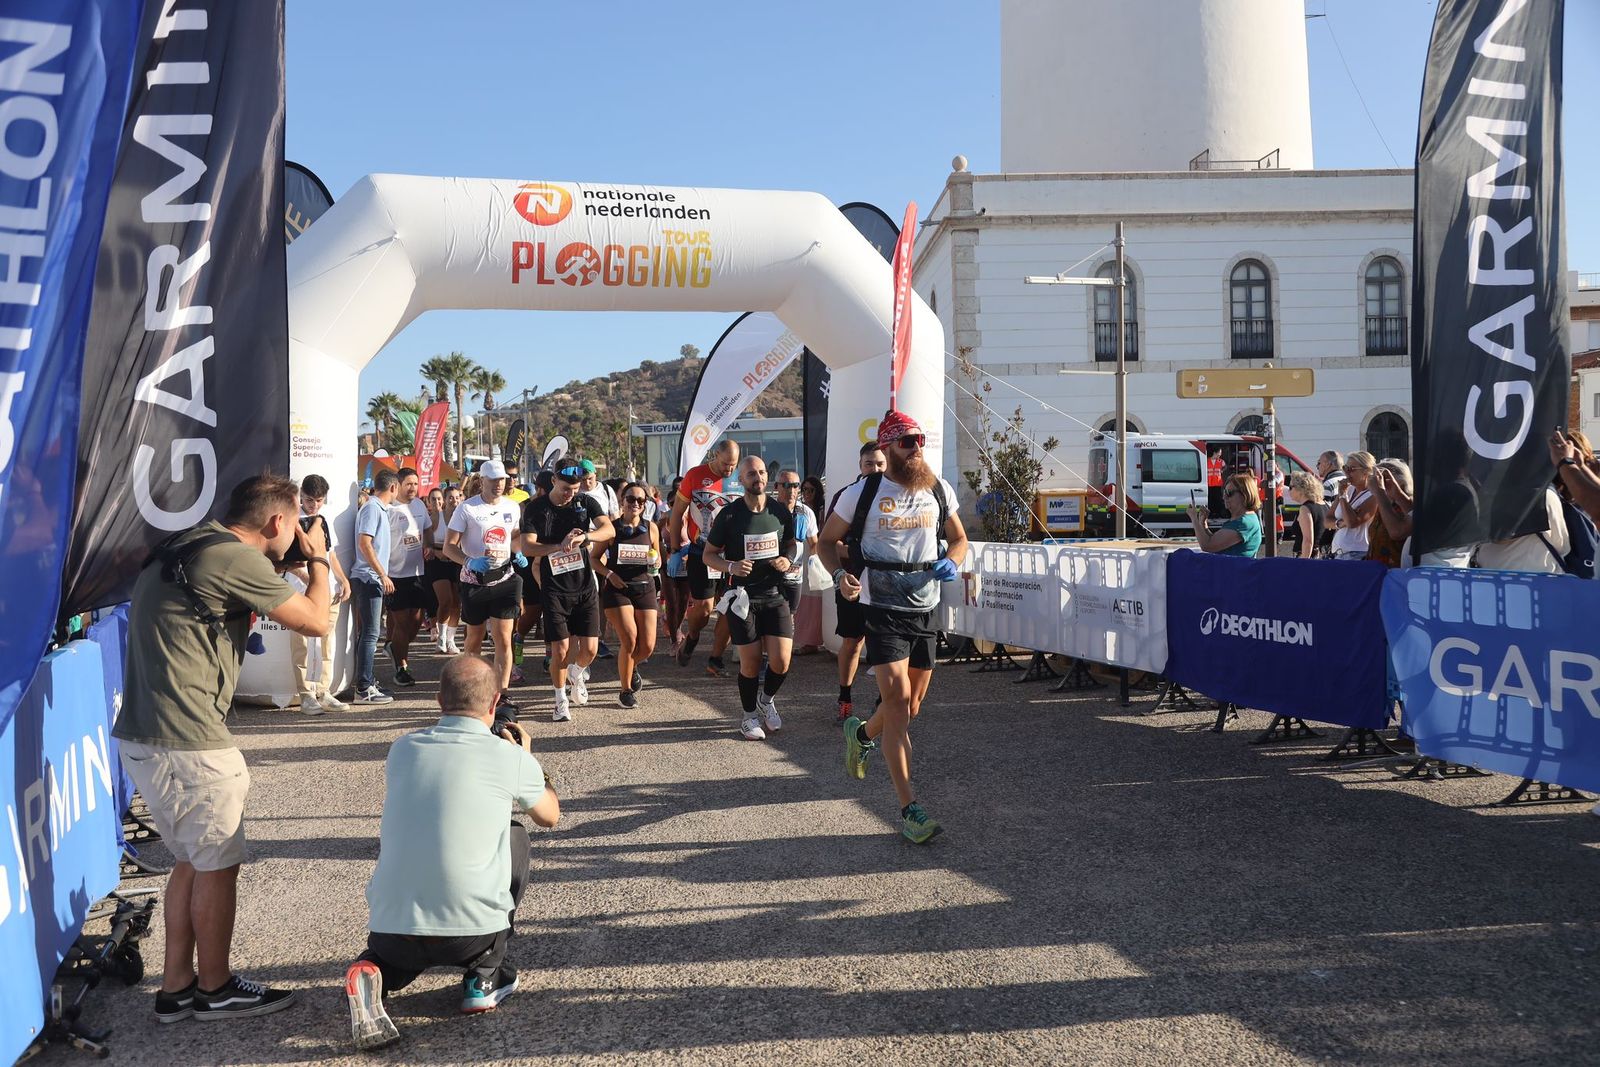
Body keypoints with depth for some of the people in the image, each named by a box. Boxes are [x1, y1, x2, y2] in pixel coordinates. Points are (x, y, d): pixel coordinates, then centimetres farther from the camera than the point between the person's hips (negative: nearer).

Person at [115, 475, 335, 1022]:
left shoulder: (185, 546, 12)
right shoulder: (235, 556, -16)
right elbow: (317, 621, -11)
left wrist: (285, 566, 19)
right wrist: (318, 558, 5)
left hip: (142, 735, 10)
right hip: (188, 743, -10)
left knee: (192, 859, 20)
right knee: (217, 865, 7)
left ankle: (177, 986, 29)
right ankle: (215, 989, 22)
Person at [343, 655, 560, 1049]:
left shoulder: (401, 749, 6)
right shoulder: (510, 758, -5)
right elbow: (550, 815, 16)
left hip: (391, 931, 3)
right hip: (474, 932, -3)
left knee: (401, 953, 39)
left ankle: (375, 972, 3)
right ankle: (483, 978, 21)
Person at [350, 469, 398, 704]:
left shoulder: (378, 508, 16)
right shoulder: (372, 508, -12)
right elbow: (364, 543, -20)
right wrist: (383, 574, -20)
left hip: (373, 579, 10)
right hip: (368, 578, -10)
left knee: (368, 633, 13)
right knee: (369, 634, -8)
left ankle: (368, 683, 20)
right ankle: (364, 689, -7)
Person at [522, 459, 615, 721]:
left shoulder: (586, 502, 2)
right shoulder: (535, 509, -4)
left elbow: (609, 530, -12)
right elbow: (527, 547, -12)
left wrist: (584, 536, -31)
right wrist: (559, 546, -27)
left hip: (585, 586, 2)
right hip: (554, 589, -2)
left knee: (590, 649, 0)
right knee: (560, 650, -5)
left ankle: (578, 673, 36)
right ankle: (561, 700, 16)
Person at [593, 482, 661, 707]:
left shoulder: (651, 528, 4)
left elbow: (658, 561, 14)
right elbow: (595, 558, 3)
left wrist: (655, 562, -8)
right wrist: (609, 573, -13)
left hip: (644, 588, 3)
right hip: (617, 588, -3)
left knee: (647, 646, -1)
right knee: (630, 638, -18)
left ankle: (630, 667, 37)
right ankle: (626, 690, 4)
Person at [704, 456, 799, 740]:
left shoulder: (781, 511, 3)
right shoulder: (729, 514, -5)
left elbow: (791, 543, 19)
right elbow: (709, 555, 2)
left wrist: (787, 560, -4)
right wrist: (731, 566, -18)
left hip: (776, 593, 2)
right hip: (743, 596, -2)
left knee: (781, 662, -5)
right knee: (750, 662, 3)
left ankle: (767, 698, 26)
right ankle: (749, 716, 25)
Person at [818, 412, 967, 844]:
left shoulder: (940, 490, 6)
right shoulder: (862, 493, -6)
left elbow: (958, 538, 19)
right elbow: (826, 539, 4)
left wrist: (950, 562, -4)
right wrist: (840, 575, -15)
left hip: (925, 609, 5)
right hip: (882, 609, -5)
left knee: (911, 706, 14)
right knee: (897, 700, -15)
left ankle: (862, 733, 48)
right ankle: (909, 809, -11)